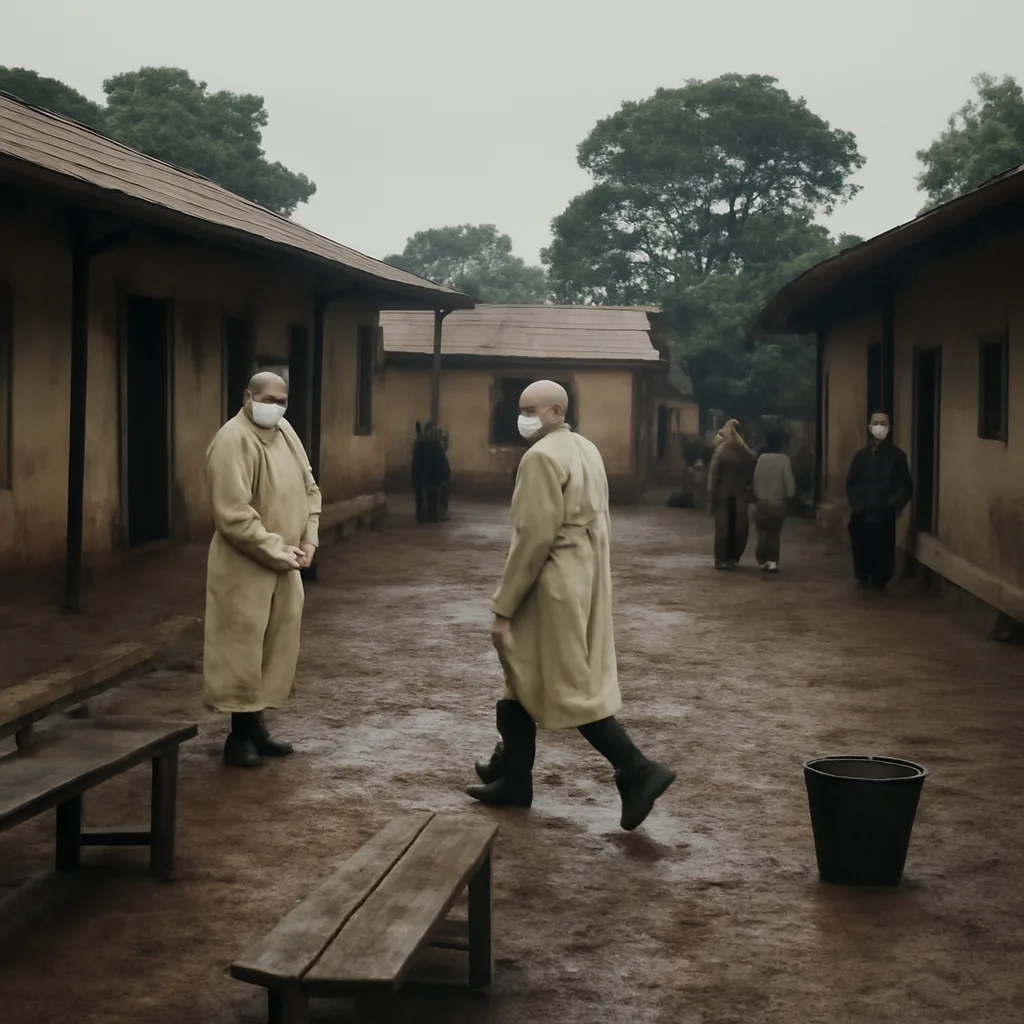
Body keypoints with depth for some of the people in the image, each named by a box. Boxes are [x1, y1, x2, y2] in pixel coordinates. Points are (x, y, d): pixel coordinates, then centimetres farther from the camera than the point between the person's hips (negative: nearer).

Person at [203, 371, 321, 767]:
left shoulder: (285, 432, 9)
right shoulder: (233, 440, -19)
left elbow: (309, 488, 16)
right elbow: (234, 515, -24)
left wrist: (308, 540, 3)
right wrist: (278, 552, -18)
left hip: (284, 564, 9)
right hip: (245, 565, -8)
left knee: (276, 646, 13)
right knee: (241, 648, -2)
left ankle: (257, 725, 24)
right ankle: (239, 735, 6)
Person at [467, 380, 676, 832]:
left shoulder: (542, 457, -17)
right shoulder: (586, 450, 12)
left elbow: (533, 538, -21)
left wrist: (503, 607, -17)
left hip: (553, 588, -10)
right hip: (582, 582, 10)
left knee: (571, 689, -4)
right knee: (524, 675, 17)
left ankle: (637, 770, -6)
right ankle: (512, 775, 26)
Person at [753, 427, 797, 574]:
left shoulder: (761, 458, -3)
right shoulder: (784, 459, -10)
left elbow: (756, 479, 0)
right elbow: (789, 482, -11)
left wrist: (756, 495, 11)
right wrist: (789, 496, 5)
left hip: (762, 502, 2)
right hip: (778, 503, -2)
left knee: (763, 533, 11)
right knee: (775, 533, 8)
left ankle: (763, 559, 9)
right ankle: (772, 560, -2)